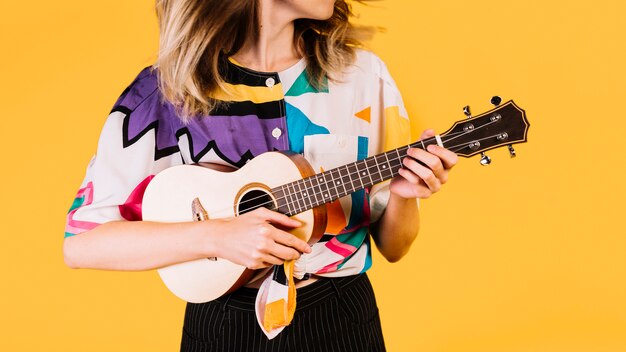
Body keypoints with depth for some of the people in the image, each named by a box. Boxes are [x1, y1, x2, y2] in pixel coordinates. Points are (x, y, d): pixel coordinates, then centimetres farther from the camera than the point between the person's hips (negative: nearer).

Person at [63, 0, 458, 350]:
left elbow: (392, 246, 2)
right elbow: (81, 242, -13)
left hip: (343, 319, 2)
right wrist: (217, 236, -24)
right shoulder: (163, 92, -11)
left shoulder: (364, 74, -3)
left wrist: (402, 196, -19)